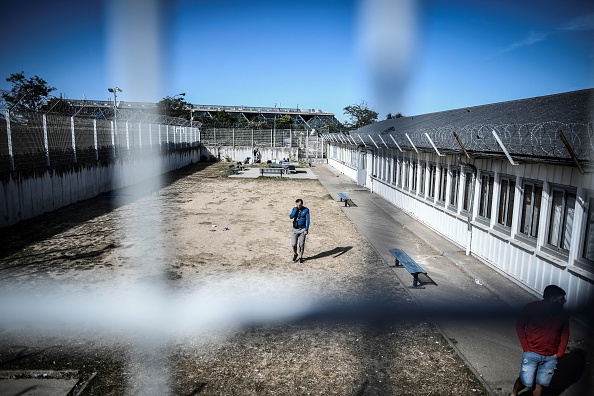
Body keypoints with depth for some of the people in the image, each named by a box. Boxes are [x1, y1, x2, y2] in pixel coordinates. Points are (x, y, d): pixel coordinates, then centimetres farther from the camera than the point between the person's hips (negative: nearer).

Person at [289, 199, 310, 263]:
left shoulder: (306, 210, -6)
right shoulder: (294, 209, 0)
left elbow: (307, 220, -7)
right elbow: (291, 217, -16)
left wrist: (306, 229, -13)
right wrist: (295, 208, -17)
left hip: (302, 229, -1)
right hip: (295, 229, 2)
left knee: (301, 244, 4)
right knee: (293, 244, -3)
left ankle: (300, 257, 20)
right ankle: (295, 254, 24)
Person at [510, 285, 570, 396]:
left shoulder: (562, 314, -3)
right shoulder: (532, 308, -14)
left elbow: (565, 333, 9)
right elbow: (519, 325, -6)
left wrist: (560, 353, 2)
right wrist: (526, 348, -9)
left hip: (551, 357, 3)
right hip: (532, 353, -3)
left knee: (541, 383, 10)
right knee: (526, 381, -1)